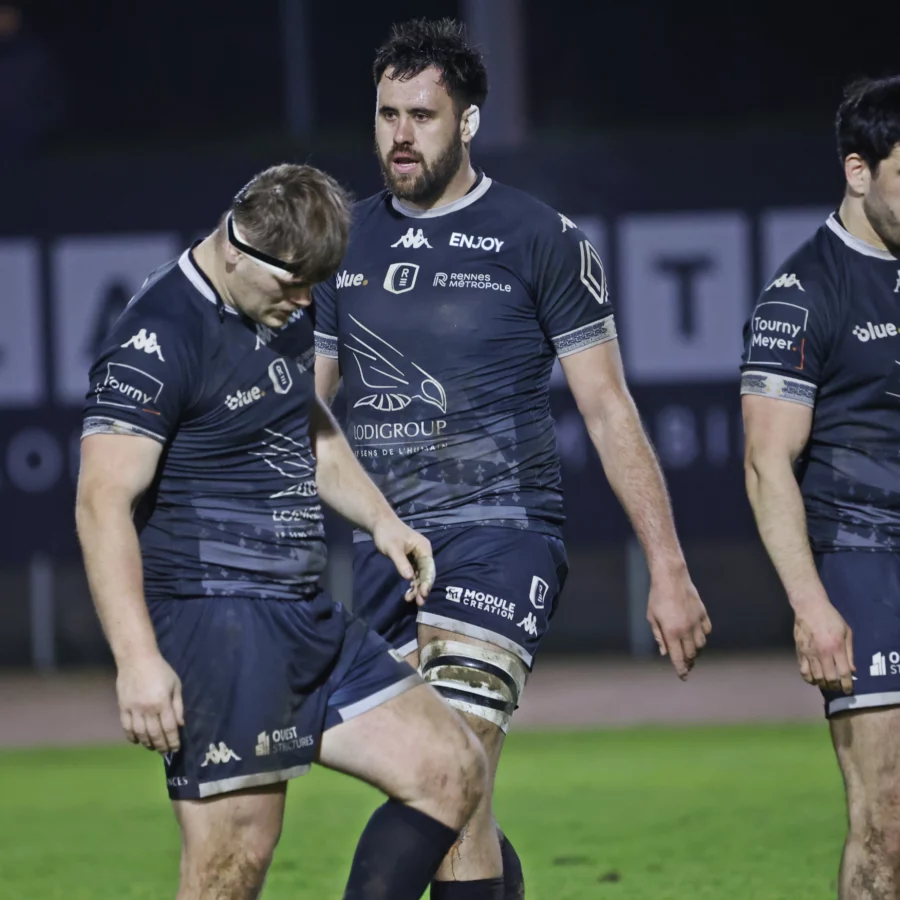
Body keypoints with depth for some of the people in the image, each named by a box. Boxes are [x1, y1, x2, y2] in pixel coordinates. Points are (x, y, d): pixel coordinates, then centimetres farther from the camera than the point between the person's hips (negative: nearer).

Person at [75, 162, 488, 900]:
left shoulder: (280, 310, 13)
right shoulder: (160, 339, -16)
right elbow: (104, 501, -22)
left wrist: (380, 519, 15)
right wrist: (139, 660, -30)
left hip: (307, 619, 9)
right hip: (213, 619, -9)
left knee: (452, 770, 6)